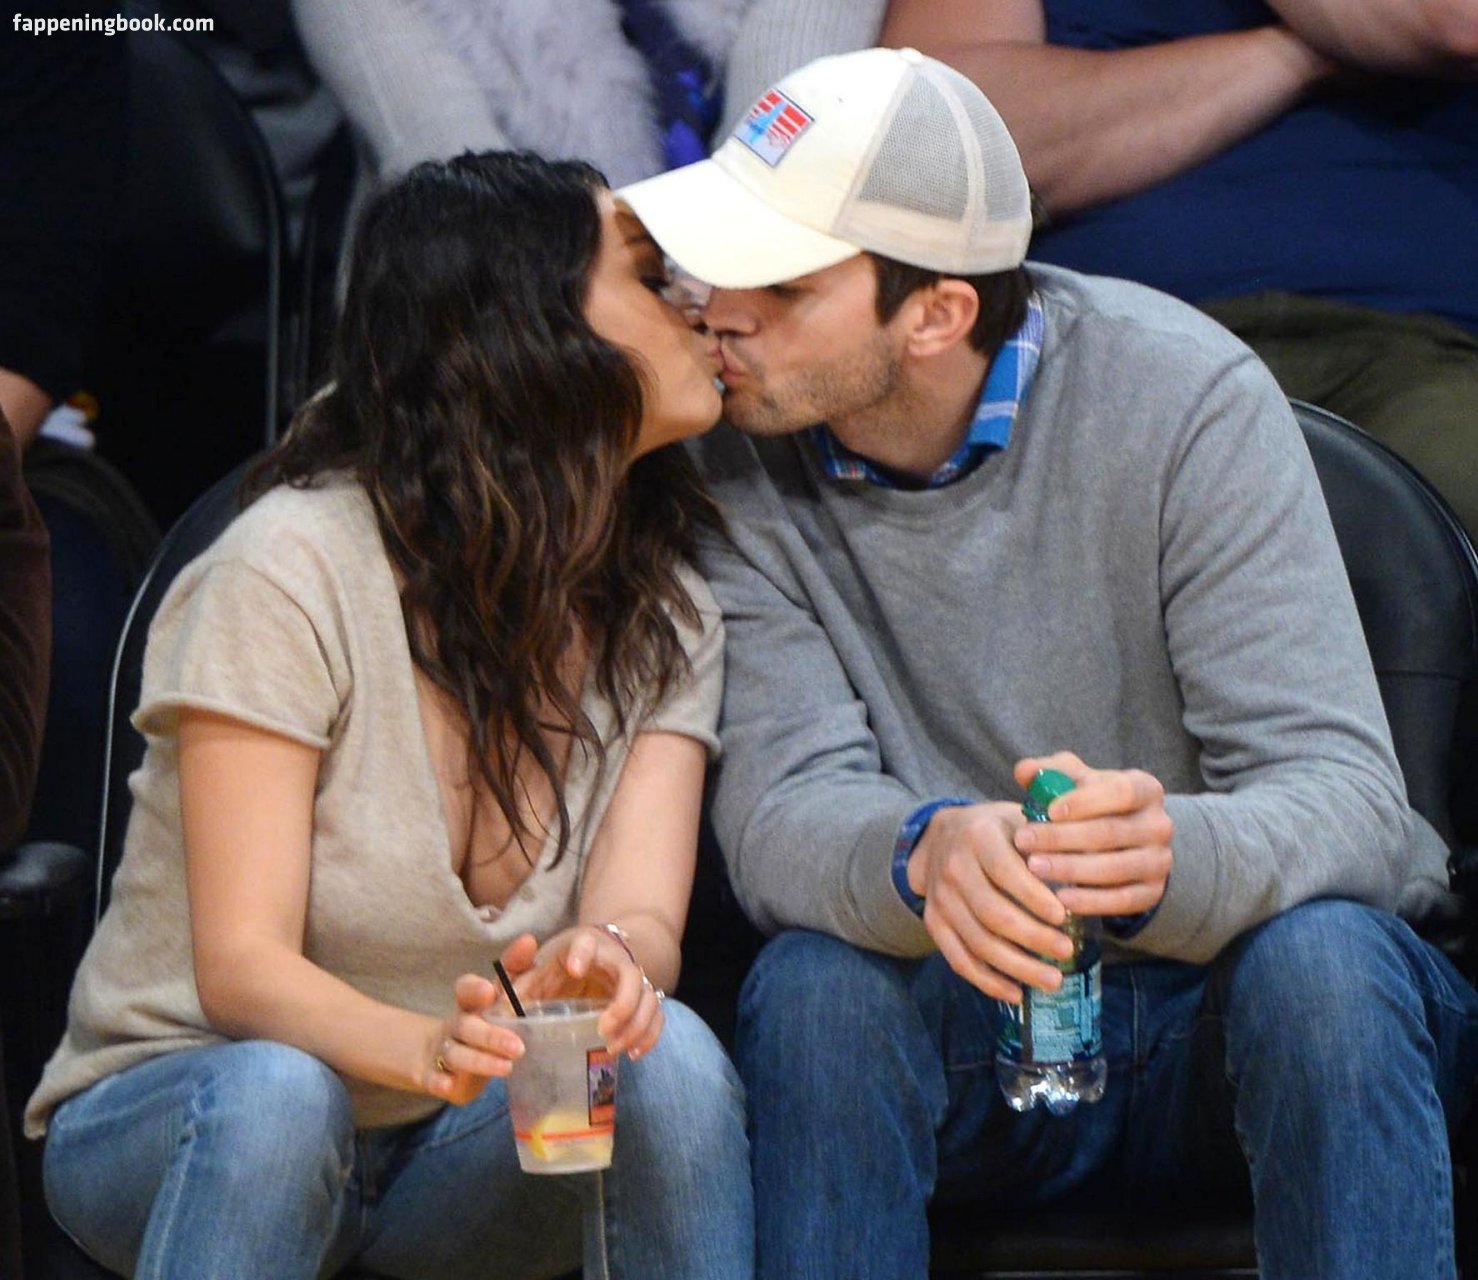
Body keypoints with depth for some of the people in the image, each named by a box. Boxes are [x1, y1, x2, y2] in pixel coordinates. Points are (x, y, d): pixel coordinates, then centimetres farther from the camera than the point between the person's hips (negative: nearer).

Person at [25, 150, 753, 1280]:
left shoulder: (668, 618, 2)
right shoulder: (297, 567, -16)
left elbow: (641, 912, -14)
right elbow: (239, 964, -22)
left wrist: (611, 962, -40)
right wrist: (428, 1049, -43)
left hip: (459, 1152, 4)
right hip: (178, 1120, -4)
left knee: (668, 1055, -27)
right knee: (277, 1092, -38)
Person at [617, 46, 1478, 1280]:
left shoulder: (1187, 399, -16)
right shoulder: (742, 454, -8)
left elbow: (1345, 796, -22)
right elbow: (778, 806, -19)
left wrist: (1174, 859, -47)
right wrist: (922, 856, -44)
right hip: (970, 1024, 2)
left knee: (1315, 961, -34)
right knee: (814, 984, -29)